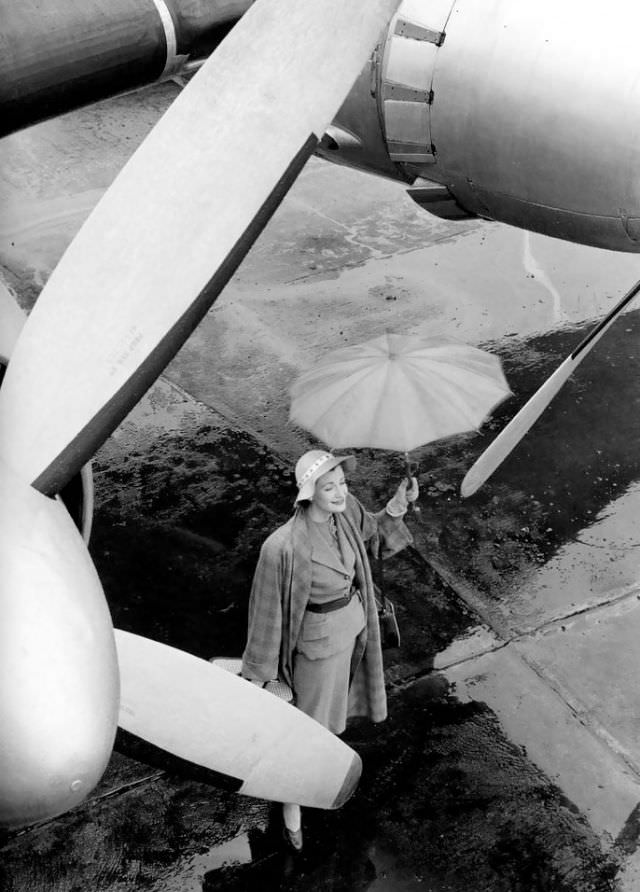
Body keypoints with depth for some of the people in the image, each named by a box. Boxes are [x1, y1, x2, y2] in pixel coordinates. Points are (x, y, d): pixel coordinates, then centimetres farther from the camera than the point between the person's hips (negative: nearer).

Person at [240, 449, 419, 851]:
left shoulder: (347, 509, -17)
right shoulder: (283, 546, -35)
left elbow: (373, 536, 6)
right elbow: (268, 606, -23)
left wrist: (396, 509, -15)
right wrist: (256, 672, -13)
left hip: (353, 618, 6)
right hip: (319, 633, -6)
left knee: (333, 694, 30)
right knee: (309, 718, 11)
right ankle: (292, 800, 35)